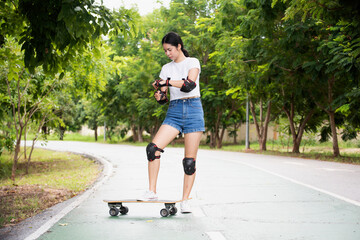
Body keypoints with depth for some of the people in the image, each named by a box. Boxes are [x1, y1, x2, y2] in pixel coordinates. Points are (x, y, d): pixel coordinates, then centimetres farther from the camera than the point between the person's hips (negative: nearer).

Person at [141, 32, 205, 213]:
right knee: (153, 148, -18)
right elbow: (162, 98, 14)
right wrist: (159, 96, -8)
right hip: (174, 111, 4)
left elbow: (190, 84, -15)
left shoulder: (192, 62, 4)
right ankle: (152, 191, -12)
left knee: (190, 160, -4)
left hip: (193, 110, -3)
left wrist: (167, 82, -14)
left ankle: (185, 200, 4)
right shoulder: (166, 68, 15)